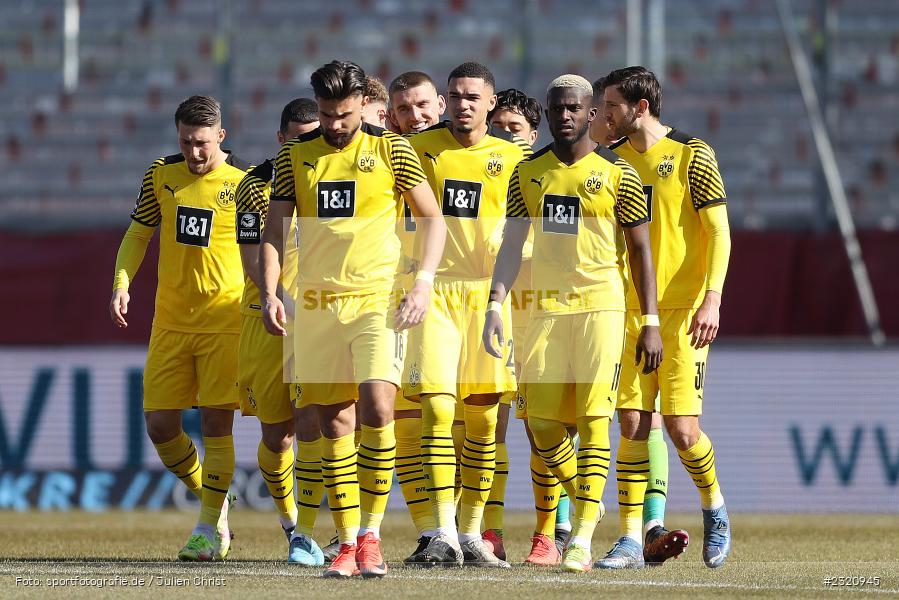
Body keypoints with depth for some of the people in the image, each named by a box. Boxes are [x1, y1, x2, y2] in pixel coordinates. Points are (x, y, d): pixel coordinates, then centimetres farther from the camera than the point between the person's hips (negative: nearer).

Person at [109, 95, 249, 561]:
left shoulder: (246, 181, -5)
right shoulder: (161, 174, 4)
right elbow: (138, 234, 12)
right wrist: (122, 283, -3)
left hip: (225, 320, -4)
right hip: (171, 321, 4)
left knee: (216, 421, -8)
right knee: (159, 425, 0)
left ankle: (210, 531, 1)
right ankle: (211, 499, 22)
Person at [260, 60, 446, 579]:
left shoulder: (391, 150, 1)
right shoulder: (296, 155, 8)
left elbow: (433, 218, 5)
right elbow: (275, 229, 10)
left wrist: (423, 284, -7)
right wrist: (270, 293, -4)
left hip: (379, 299, -3)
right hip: (317, 303, 3)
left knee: (376, 407, -19)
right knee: (335, 423, 3)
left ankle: (371, 534, -10)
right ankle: (347, 542, 10)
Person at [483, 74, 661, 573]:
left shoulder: (617, 175, -1)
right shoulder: (528, 173, 9)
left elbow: (641, 250, 1)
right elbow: (512, 245, 9)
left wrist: (651, 322, -4)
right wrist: (495, 305, -3)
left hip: (600, 306, -4)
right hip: (546, 308, 4)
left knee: (592, 418, -10)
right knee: (540, 422, 2)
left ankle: (582, 539, -11)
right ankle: (588, 505, 27)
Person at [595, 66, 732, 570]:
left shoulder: (692, 155, -5)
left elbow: (719, 231, -6)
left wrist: (712, 300, -16)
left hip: (682, 311, -4)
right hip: (628, 311, 4)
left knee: (682, 427, -7)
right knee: (633, 424, -2)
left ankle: (714, 507, 19)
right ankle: (632, 538, 0)